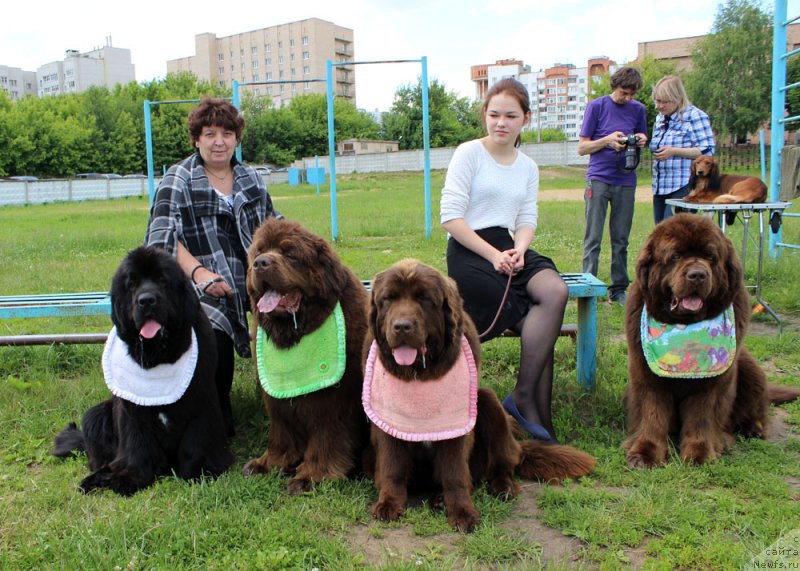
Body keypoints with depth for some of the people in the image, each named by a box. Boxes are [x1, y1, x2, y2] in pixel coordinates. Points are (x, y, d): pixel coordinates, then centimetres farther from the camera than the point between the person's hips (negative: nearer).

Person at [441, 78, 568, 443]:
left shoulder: (528, 167, 17)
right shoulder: (469, 153, -1)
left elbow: (527, 220, 13)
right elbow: (451, 216, -8)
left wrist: (518, 250, -11)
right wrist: (493, 255, -16)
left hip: (509, 249, 5)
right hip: (469, 251, -5)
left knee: (556, 292, -26)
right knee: (540, 322, -24)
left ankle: (524, 397, -18)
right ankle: (532, 406, -10)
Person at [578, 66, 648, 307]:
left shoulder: (638, 109, 12)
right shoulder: (597, 106, 1)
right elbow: (582, 147, 1)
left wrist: (641, 141, -2)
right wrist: (608, 140, -15)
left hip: (625, 181, 3)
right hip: (598, 179, -3)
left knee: (621, 239, 6)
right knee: (593, 238, -4)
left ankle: (618, 289, 14)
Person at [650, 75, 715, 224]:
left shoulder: (695, 116, -6)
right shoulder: (660, 118, 18)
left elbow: (707, 151, -12)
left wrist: (674, 151, -19)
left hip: (683, 188, -8)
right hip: (660, 188, 8)